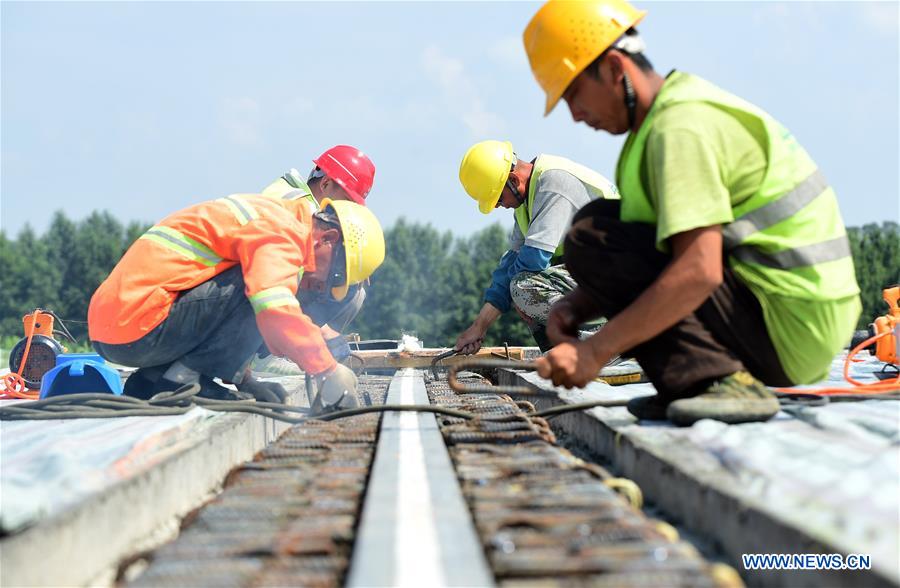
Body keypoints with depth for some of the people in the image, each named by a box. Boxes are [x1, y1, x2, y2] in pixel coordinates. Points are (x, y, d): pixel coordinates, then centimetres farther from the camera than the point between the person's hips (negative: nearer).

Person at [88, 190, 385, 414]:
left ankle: (147, 383, 11)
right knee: (258, 289, -13)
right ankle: (184, 381, -9)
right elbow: (276, 310, -27)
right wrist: (328, 371, -20)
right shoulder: (281, 230, -9)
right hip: (140, 328, -10)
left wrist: (245, 380, 21)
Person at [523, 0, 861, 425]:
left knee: (590, 242, -13)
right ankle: (688, 389, 7)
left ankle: (721, 381, -20)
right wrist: (577, 306, 1)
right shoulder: (681, 108, 16)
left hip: (787, 330, -10)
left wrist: (595, 351, -24)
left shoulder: (681, 127, -16)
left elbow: (698, 272, -27)